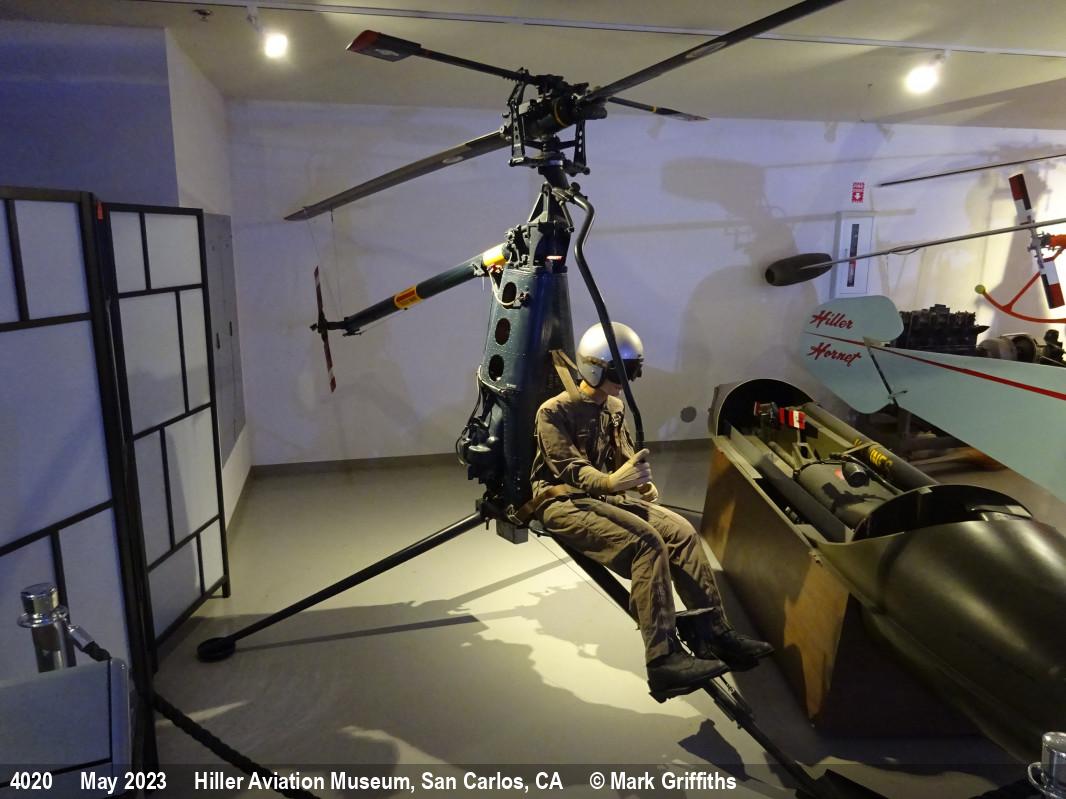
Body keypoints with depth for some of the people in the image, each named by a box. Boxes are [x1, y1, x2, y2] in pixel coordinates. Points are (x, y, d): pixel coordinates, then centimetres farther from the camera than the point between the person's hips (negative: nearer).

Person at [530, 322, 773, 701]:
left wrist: (643, 482, -2)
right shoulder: (554, 412, -10)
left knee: (681, 530, -15)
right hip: (564, 503, -7)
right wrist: (611, 482, -41)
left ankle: (713, 632, -12)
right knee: (646, 542, -30)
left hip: (603, 497, 7)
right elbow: (570, 469, -20)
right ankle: (663, 660, -32)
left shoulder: (615, 408, 14)